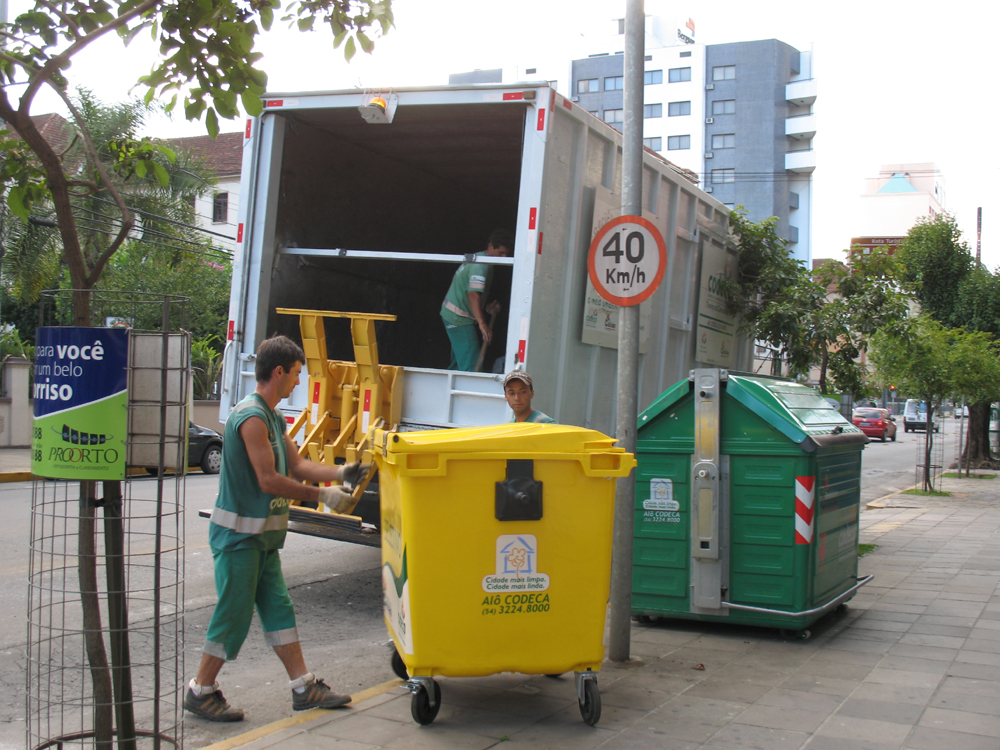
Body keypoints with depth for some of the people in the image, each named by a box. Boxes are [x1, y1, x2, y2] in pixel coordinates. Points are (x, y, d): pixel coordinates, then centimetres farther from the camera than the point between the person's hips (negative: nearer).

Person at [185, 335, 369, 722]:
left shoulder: (273, 417, 12)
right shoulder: (251, 417, -20)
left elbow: (297, 465, 13)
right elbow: (269, 481, -23)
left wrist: (340, 473, 0)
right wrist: (323, 495, -18)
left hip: (262, 535, 10)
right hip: (239, 534, -10)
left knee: (278, 609, 12)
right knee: (234, 615, 0)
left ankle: (304, 687, 17)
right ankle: (200, 692, 14)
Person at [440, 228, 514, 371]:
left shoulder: (477, 259, 13)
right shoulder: (481, 265, -19)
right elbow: (473, 294, -32)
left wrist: (487, 307, 9)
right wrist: (482, 323, -40)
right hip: (459, 318, -11)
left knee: (459, 362, 17)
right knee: (471, 365, -15)